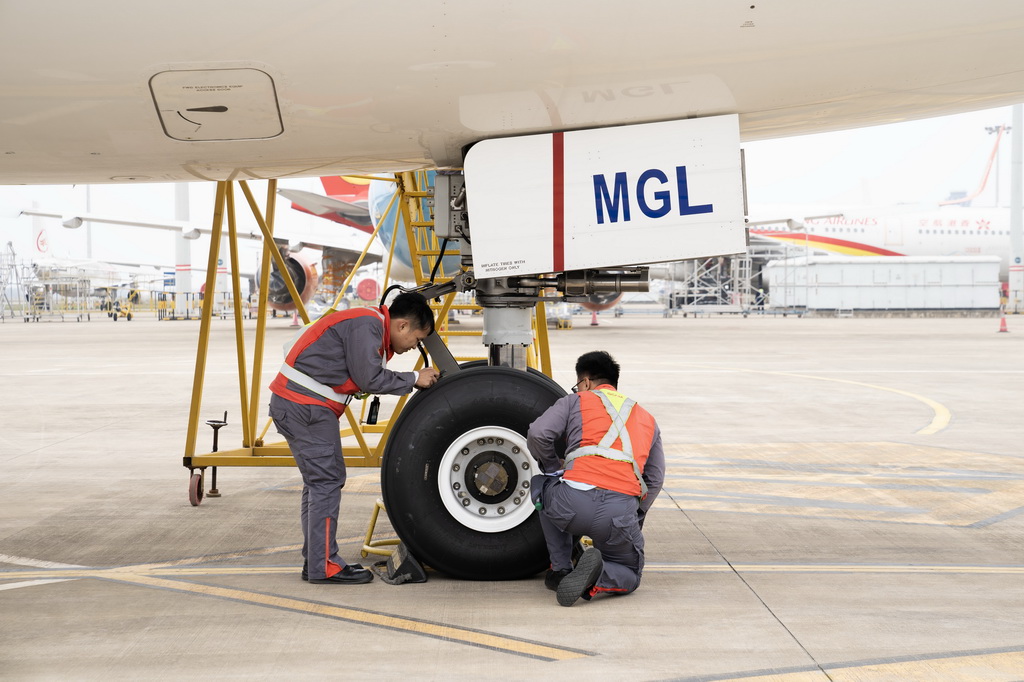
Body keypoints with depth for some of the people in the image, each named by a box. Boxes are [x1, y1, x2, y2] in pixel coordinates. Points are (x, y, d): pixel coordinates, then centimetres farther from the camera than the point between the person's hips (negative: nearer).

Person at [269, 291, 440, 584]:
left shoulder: (369, 325, 18)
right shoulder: (366, 324, -14)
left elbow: (363, 379, 16)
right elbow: (369, 378, -18)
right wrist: (414, 379, -7)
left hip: (291, 404, 11)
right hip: (305, 406, -11)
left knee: (318, 482, 13)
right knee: (327, 480, -9)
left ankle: (315, 561, 17)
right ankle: (324, 567, -7)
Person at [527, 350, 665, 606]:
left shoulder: (575, 402, 17)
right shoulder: (647, 419, 29)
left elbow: (537, 434, 2)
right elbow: (655, 479, 27)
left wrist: (554, 467, 21)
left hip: (573, 502, -2)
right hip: (621, 511, 2)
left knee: (541, 486, 35)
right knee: (629, 576, 28)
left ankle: (561, 569, 25)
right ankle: (595, 579, -8)